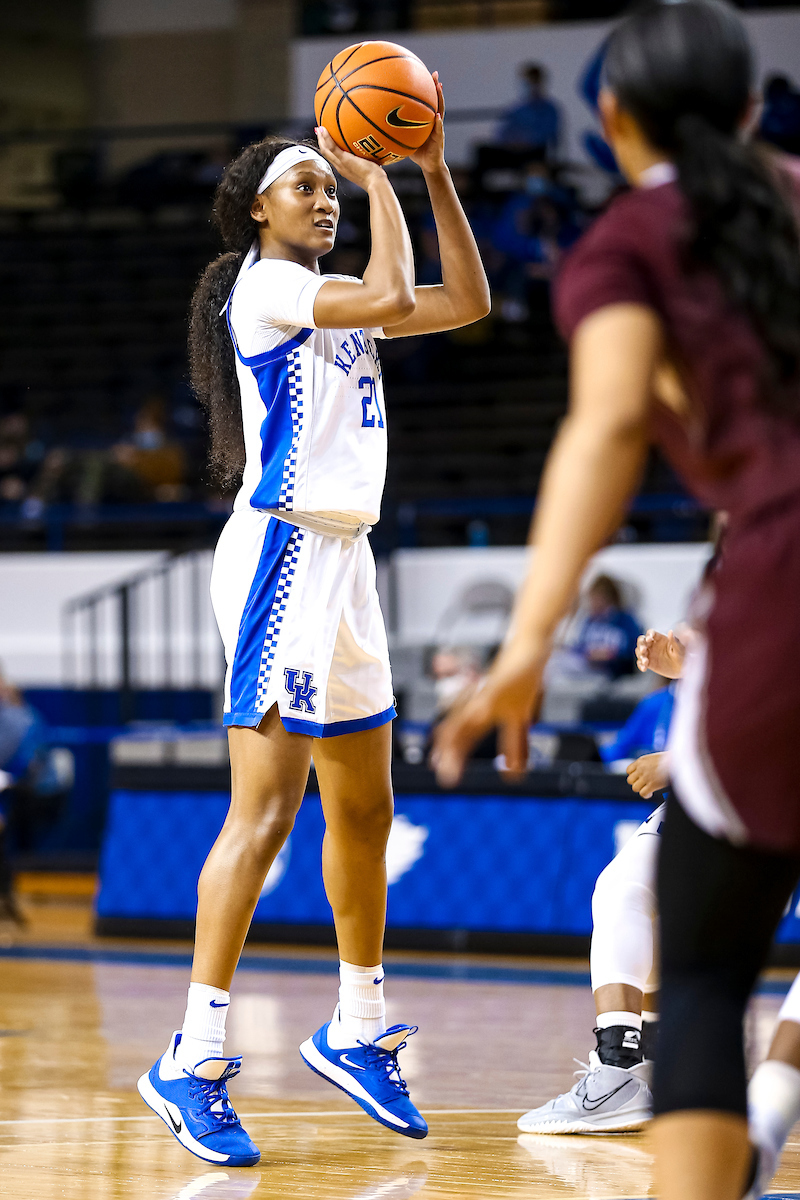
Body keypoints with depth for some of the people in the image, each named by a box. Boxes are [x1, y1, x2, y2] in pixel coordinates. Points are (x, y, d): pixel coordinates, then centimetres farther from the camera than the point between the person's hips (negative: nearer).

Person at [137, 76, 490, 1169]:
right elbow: (395, 299, -19)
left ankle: (356, 1032, 28)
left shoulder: (331, 297, 19)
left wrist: (433, 170, 12)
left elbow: (467, 303, 19)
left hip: (344, 558, 10)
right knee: (264, 813, -15)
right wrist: (379, 180, -6)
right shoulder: (262, 285, -6)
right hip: (286, 550, -9)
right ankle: (193, 1063, -16)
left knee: (364, 808, 15)